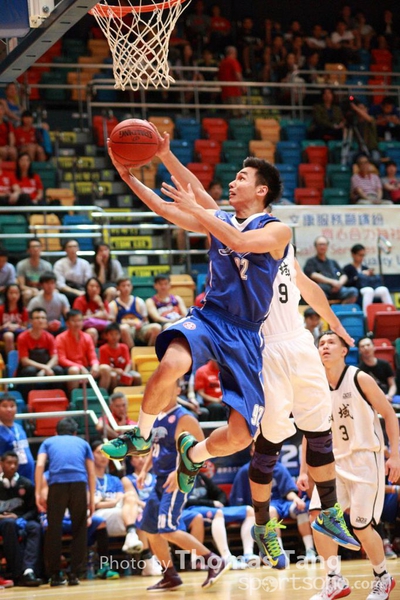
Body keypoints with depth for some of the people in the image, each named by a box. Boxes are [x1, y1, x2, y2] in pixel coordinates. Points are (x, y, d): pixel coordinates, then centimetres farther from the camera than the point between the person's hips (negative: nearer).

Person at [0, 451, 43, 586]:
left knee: (35, 527, -32)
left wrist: (22, 519, -11)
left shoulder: (26, 484, 8)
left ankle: (28, 570, -49)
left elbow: (33, 509, 9)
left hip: (21, 520, 2)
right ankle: (18, 574, -43)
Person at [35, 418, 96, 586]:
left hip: (57, 483, 0)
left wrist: (38, 494, 3)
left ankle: (55, 575, 5)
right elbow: (91, 473, 18)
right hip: (79, 483, 0)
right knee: (79, 529, 9)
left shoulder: (48, 442, 24)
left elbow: (40, 465, 7)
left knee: (54, 529, 5)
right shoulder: (83, 443, 27)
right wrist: (91, 499, 17)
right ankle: (75, 574, 6)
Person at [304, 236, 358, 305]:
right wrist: (331, 282, -13)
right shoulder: (311, 262, 15)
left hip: (336, 289, 4)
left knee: (353, 291, -25)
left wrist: (340, 283, -3)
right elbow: (313, 276, -3)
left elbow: (344, 276, 22)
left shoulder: (333, 262, 30)